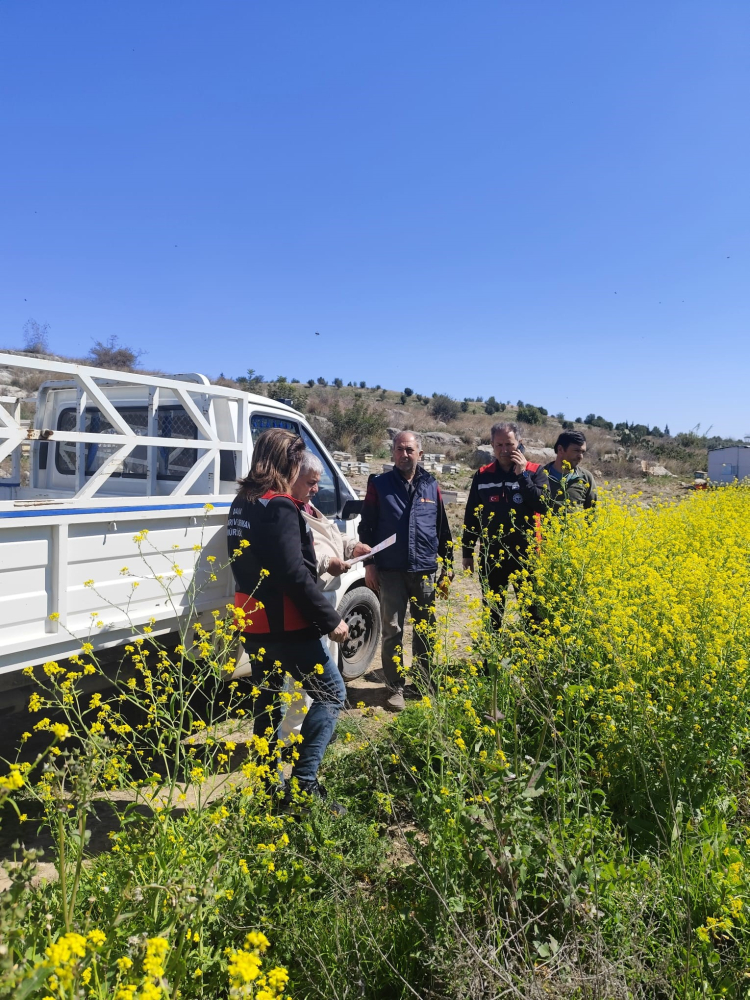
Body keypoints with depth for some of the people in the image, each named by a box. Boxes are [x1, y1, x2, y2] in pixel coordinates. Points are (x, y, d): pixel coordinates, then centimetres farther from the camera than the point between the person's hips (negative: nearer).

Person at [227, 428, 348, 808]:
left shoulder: (241, 504, 9)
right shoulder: (280, 507, -18)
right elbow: (293, 574, -24)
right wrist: (330, 620, -18)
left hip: (253, 623, 9)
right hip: (287, 626, -9)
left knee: (266, 698, 19)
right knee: (330, 693, 3)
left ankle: (267, 780, 29)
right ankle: (304, 782, 0)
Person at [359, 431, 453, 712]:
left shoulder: (431, 485, 7)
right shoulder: (379, 484, 1)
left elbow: (443, 528, 12)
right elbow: (366, 526, 2)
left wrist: (448, 564, 10)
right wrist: (369, 564, -4)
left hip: (425, 570, 2)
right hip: (390, 571, -2)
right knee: (392, 631, 1)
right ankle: (395, 688, 12)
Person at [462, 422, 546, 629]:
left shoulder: (534, 472, -1)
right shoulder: (482, 475, 4)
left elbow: (542, 506, -15)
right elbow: (471, 515, 8)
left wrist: (522, 475, -16)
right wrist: (468, 552, 6)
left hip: (525, 553, -2)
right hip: (492, 554, 2)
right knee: (492, 609, 12)